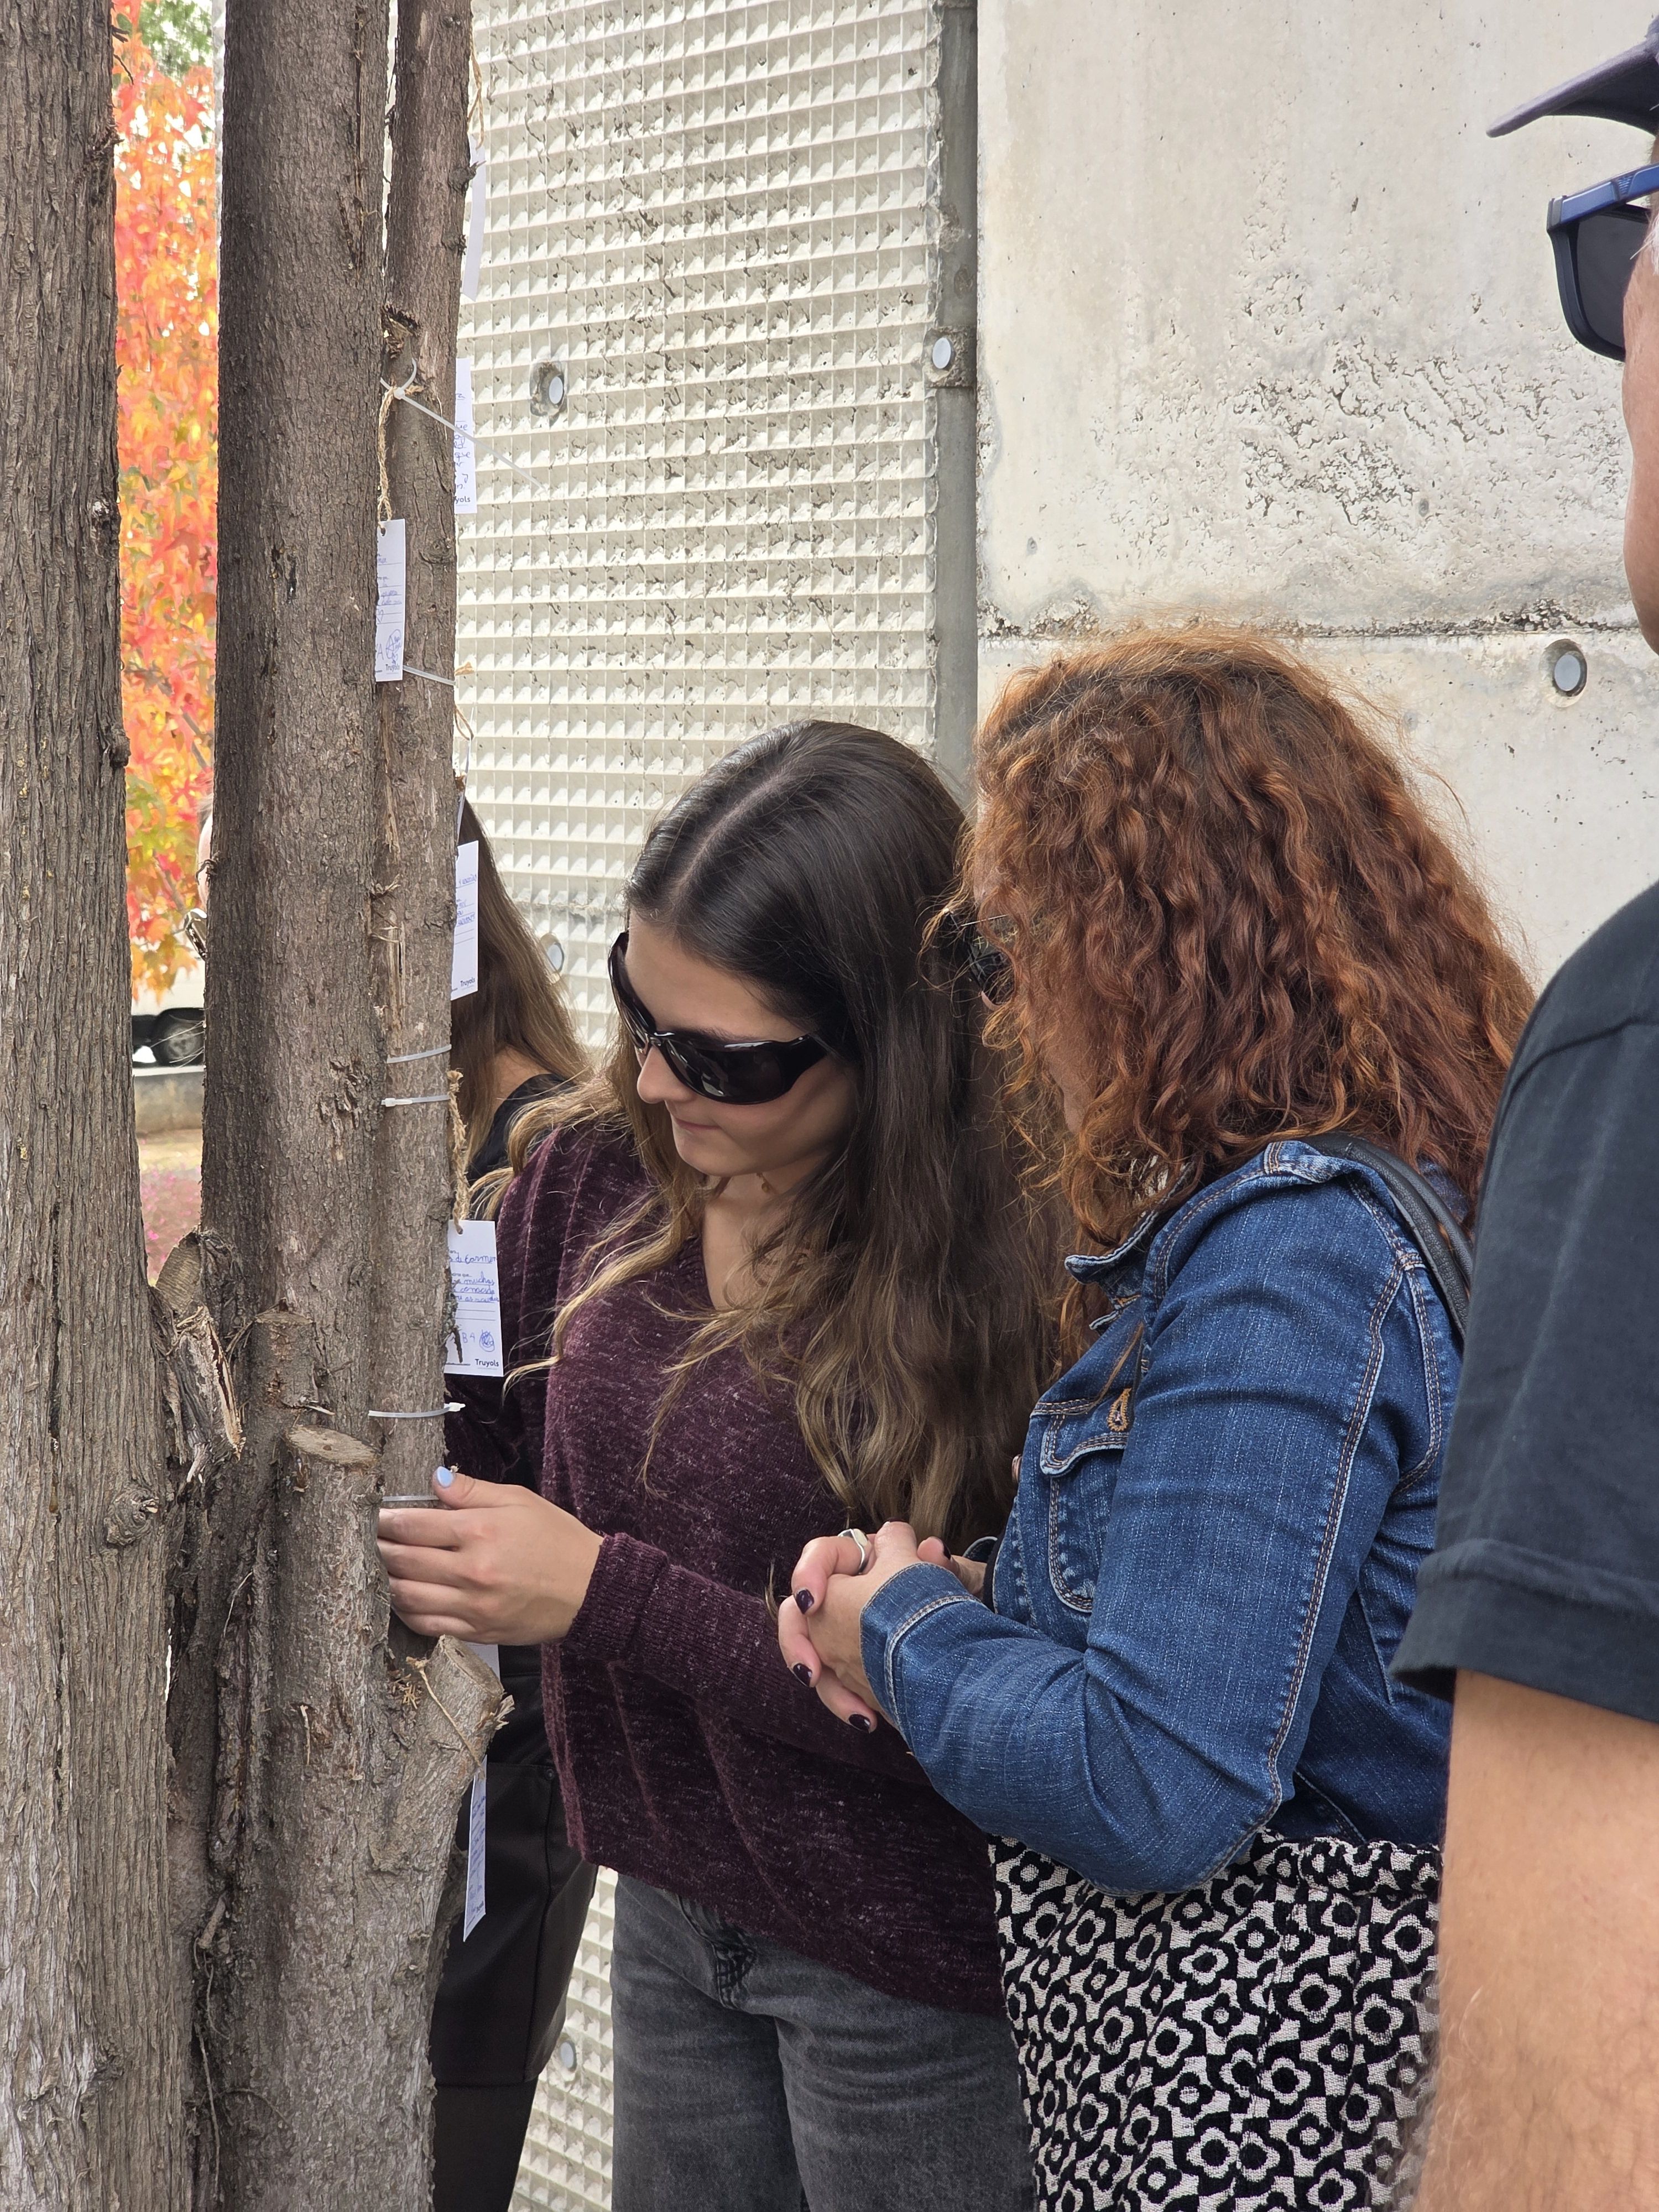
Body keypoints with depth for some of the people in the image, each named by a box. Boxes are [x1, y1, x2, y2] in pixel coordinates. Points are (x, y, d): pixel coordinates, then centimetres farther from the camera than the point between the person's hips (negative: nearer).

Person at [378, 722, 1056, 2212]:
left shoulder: (994, 1268, -24)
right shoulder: (597, 1167, -4)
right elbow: (503, 1460, 12)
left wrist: (601, 1592, -22)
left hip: (906, 1967, -6)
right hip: (672, 1905, 6)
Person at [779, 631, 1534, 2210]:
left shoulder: (1287, 1264, -23)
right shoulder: (1372, 1195, 8)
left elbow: (1148, 1791, -25)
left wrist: (904, 1632, -8)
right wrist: (966, 1601, 3)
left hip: (1248, 2083, -9)